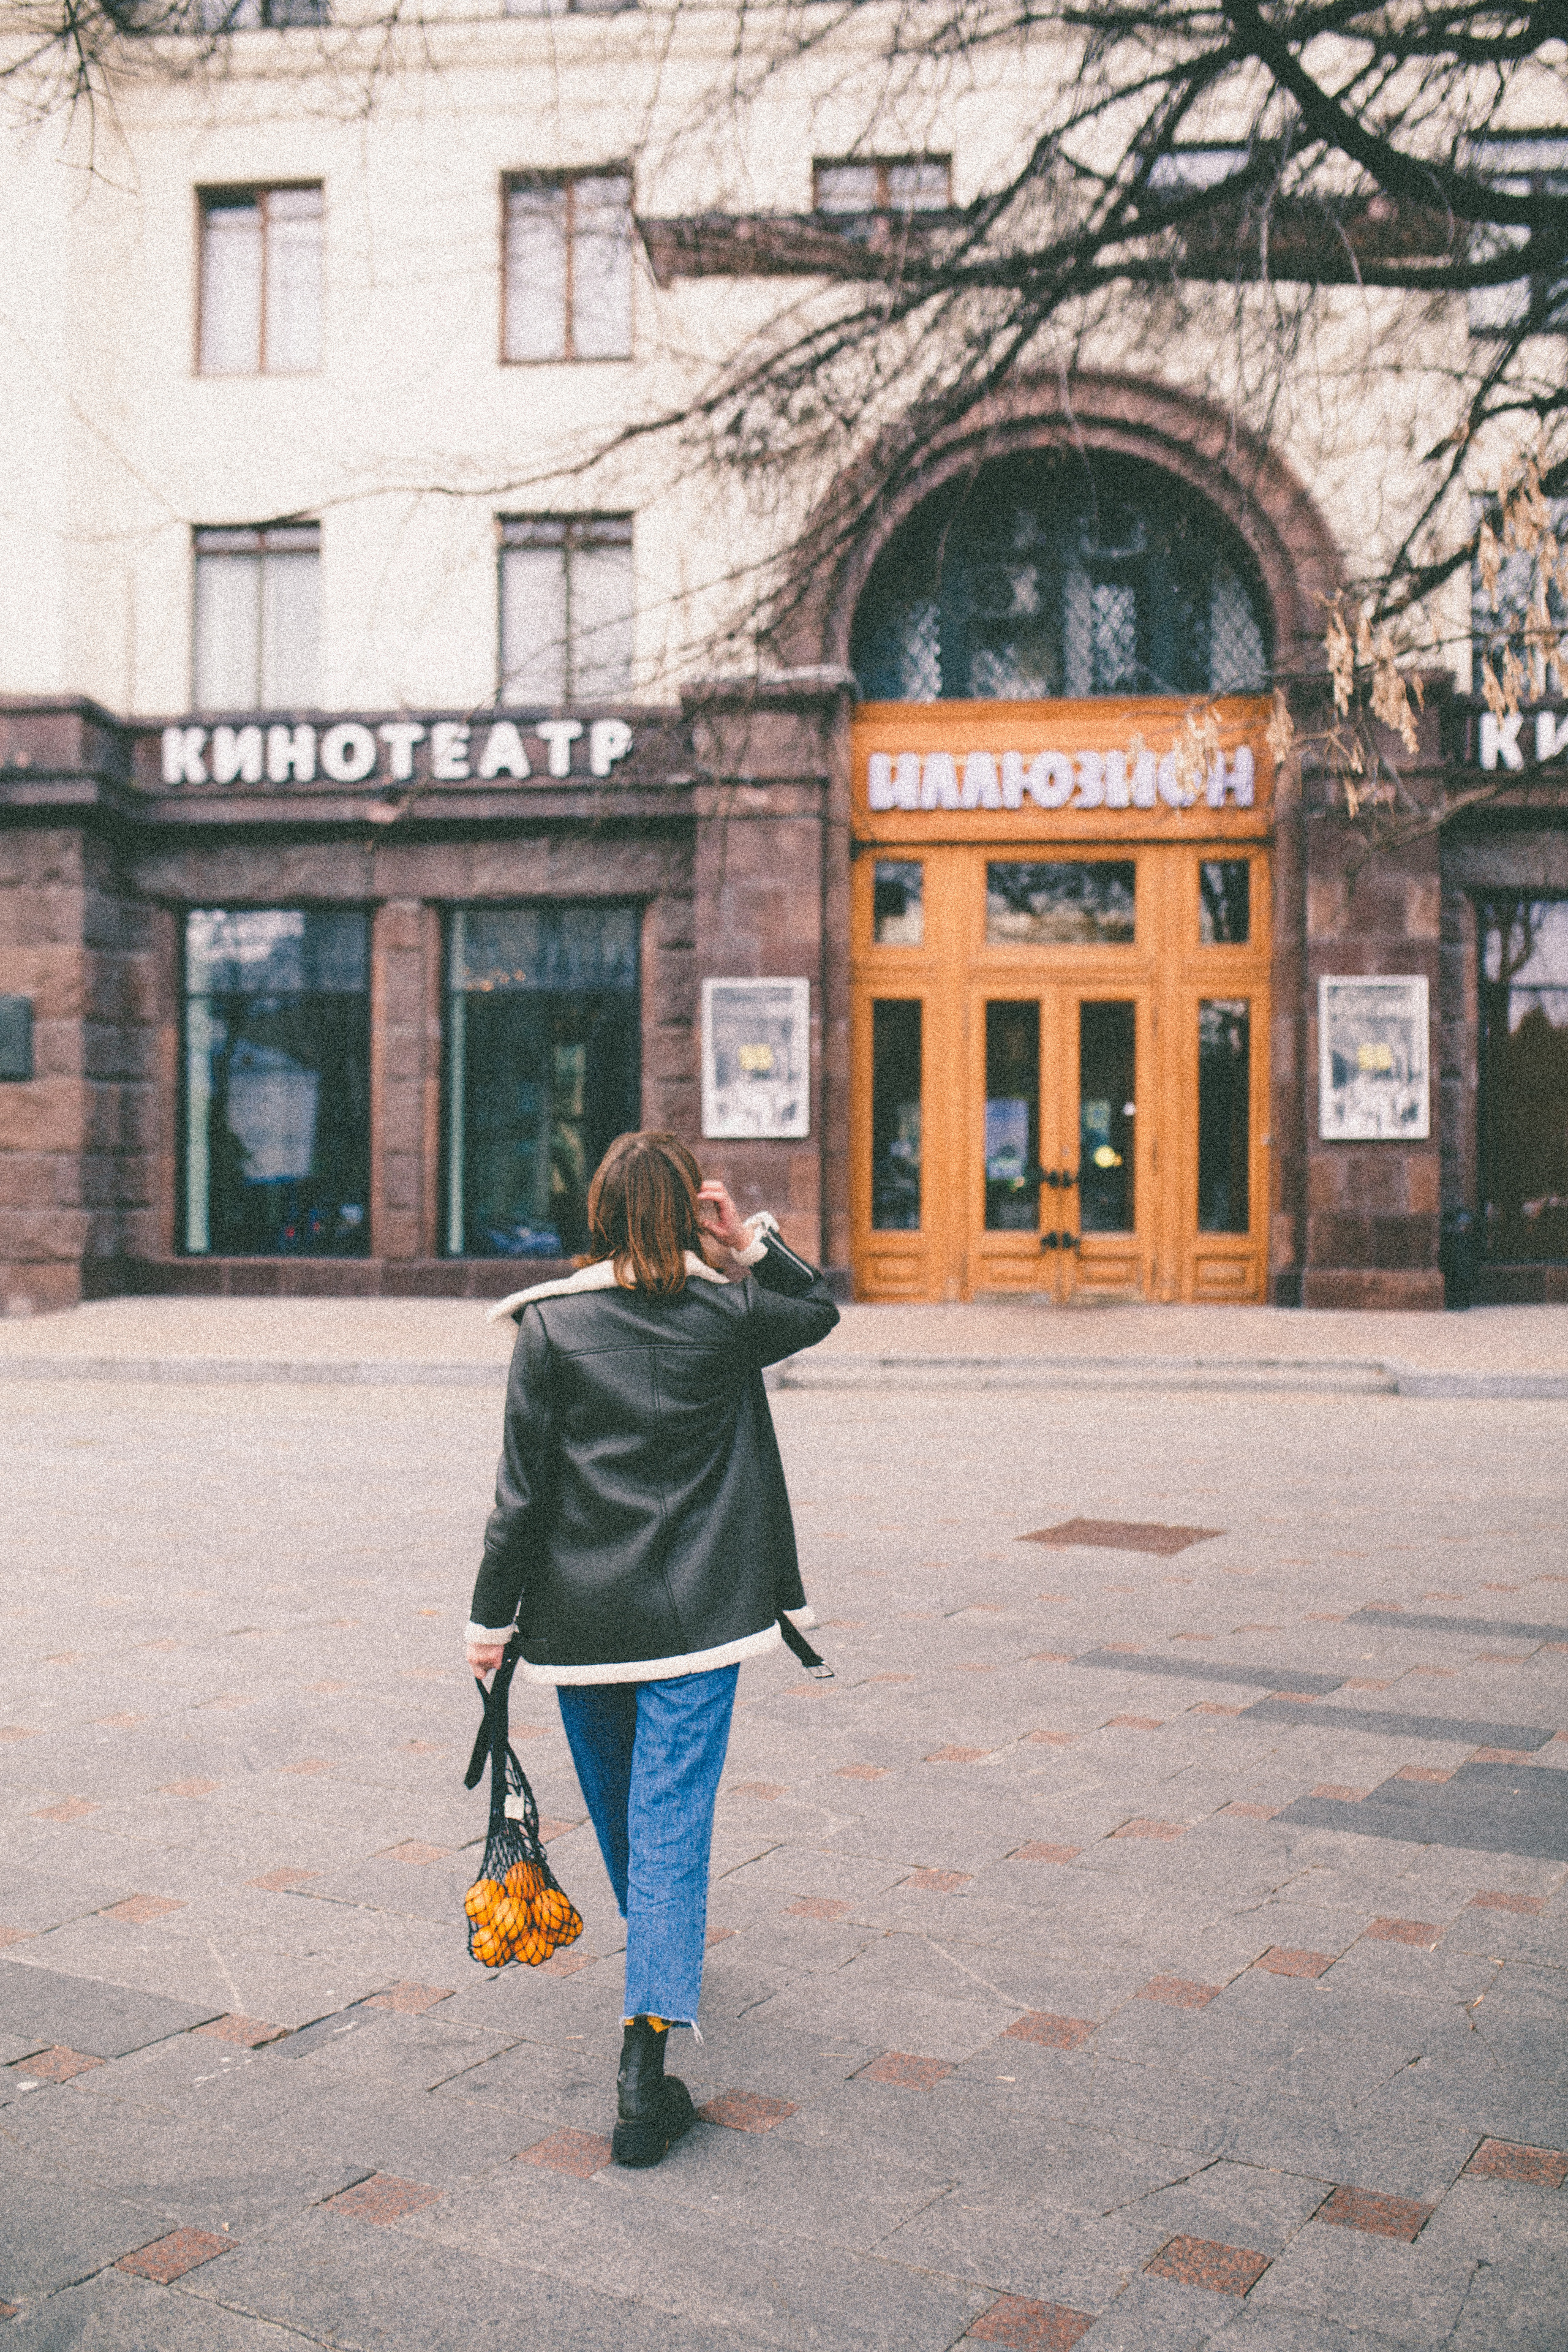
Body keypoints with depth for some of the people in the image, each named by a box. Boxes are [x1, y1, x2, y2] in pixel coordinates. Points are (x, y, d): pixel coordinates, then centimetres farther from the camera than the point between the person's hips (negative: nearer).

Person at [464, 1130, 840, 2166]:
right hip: (694, 1610, -1)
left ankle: (663, 1946, 48)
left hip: (580, 1613, 1)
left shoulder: (550, 1326, -7)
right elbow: (820, 1309, 18)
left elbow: (523, 1489, -6)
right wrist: (751, 1240, 4)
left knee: (620, 1810, 22)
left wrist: (494, 1615, 3)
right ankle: (646, 2062, -10)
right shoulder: (725, 1316, -4)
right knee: (672, 1824, -1)